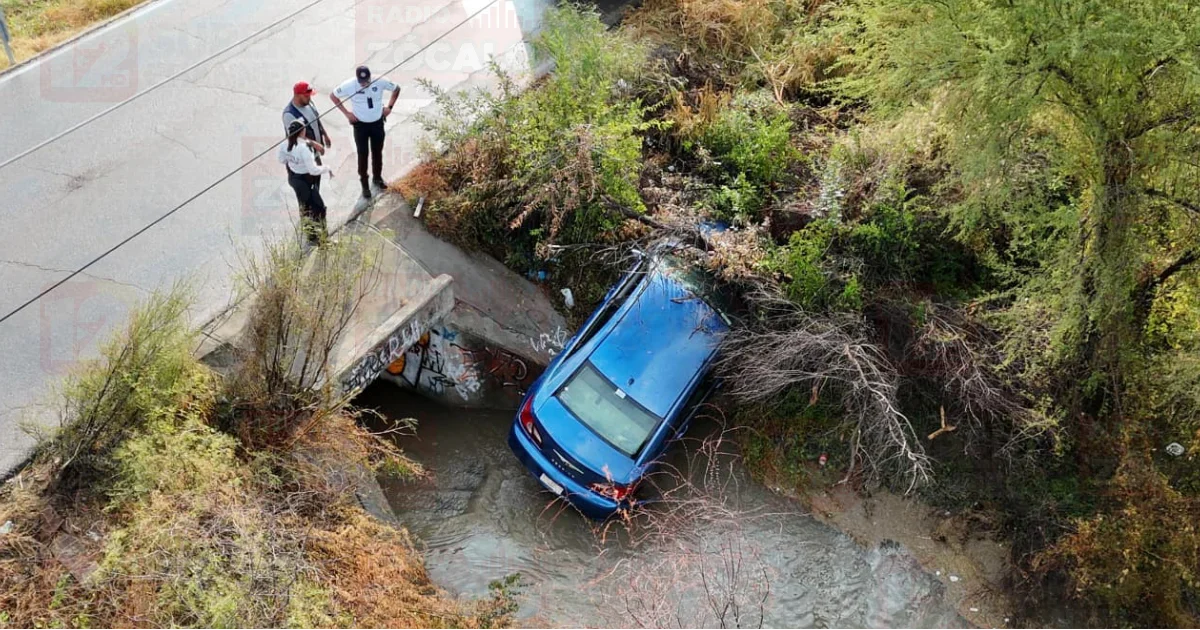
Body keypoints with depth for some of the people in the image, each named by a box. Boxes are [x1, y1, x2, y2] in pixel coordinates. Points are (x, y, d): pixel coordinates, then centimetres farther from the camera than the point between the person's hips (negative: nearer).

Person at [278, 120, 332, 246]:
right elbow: (313, 170, -31)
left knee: (305, 205, 29)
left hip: (293, 178, 8)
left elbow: (282, 160, 9)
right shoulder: (304, 148, -33)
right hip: (306, 181, -8)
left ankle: (306, 229, 49)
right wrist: (327, 169, -14)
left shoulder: (285, 145, -8)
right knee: (318, 207, 6)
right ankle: (321, 238, 14)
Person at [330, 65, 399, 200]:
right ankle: (365, 185, 17)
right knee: (363, 154, 5)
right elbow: (333, 96, -5)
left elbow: (396, 89, 0)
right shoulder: (349, 85, -22)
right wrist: (346, 113, -8)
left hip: (377, 123, 2)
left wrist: (389, 106, -6)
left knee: (377, 152, 17)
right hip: (360, 125, -2)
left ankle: (377, 177, 40)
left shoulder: (380, 82, -19)